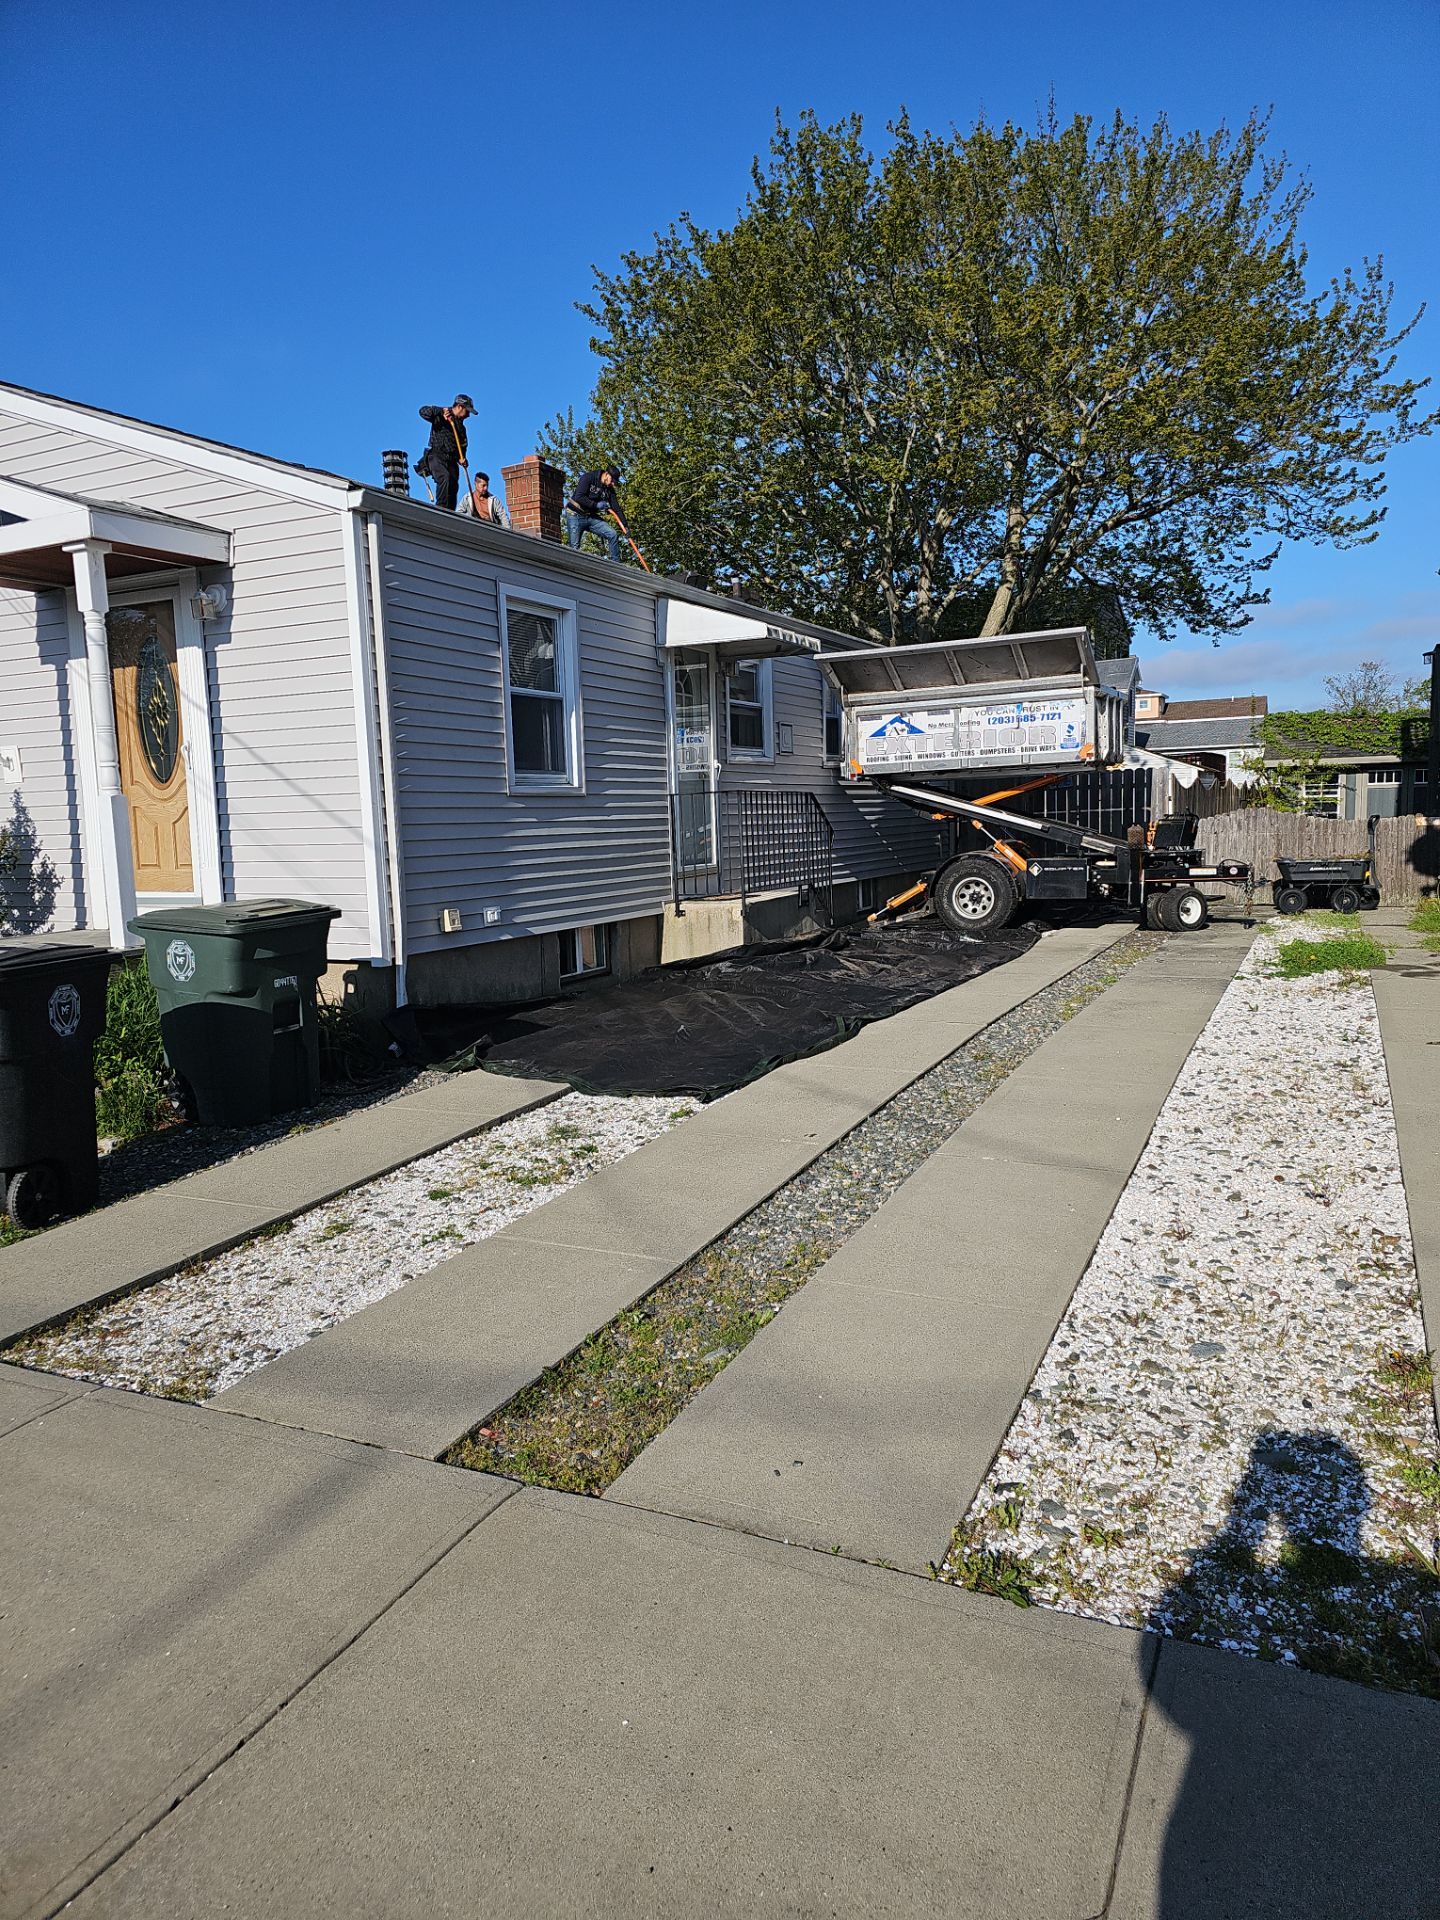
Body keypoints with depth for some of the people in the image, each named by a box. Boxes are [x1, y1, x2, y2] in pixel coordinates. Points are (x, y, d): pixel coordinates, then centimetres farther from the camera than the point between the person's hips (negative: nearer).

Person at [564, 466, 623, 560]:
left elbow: (616, 508, 0)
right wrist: (596, 505, -23)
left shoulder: (609, 489, 2)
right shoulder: (588, 478, -14)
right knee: (574, 547, -9)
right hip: (575, 516, -5)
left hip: (591, 517, 5)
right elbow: (578, 497, -25)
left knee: (613, 534, -10)